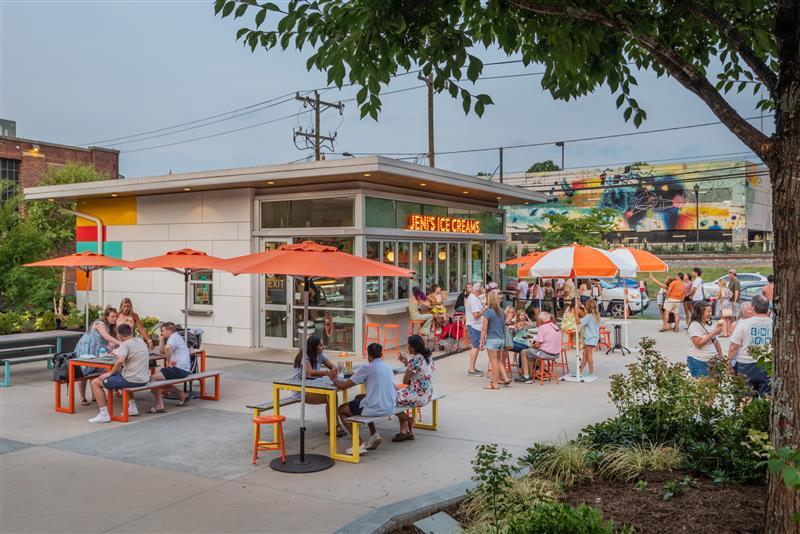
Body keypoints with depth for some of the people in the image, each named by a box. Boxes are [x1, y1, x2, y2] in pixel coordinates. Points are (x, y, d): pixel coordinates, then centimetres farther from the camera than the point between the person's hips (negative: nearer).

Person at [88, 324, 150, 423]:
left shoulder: (125, 344, -11)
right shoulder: (141, 341, 12)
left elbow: (120, 360, -29)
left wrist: (110, 373, -13)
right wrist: (118, 352, 37)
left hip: (132, 380, -8)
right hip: (144, 379, 8)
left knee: (95, 383, 2)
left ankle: (104, 414, -1)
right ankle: (132, 408, 35)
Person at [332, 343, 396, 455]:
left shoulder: (367, 368, -10)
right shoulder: (388, 368, 10)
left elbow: (343, 385, -8)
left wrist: (334, 379, 12)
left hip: (375, 408, -7)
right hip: (390, 408, 7)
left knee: (341, 409, 15)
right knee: (359, 398, 33)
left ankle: (359, 444, 6)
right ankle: (374, 434, 24)